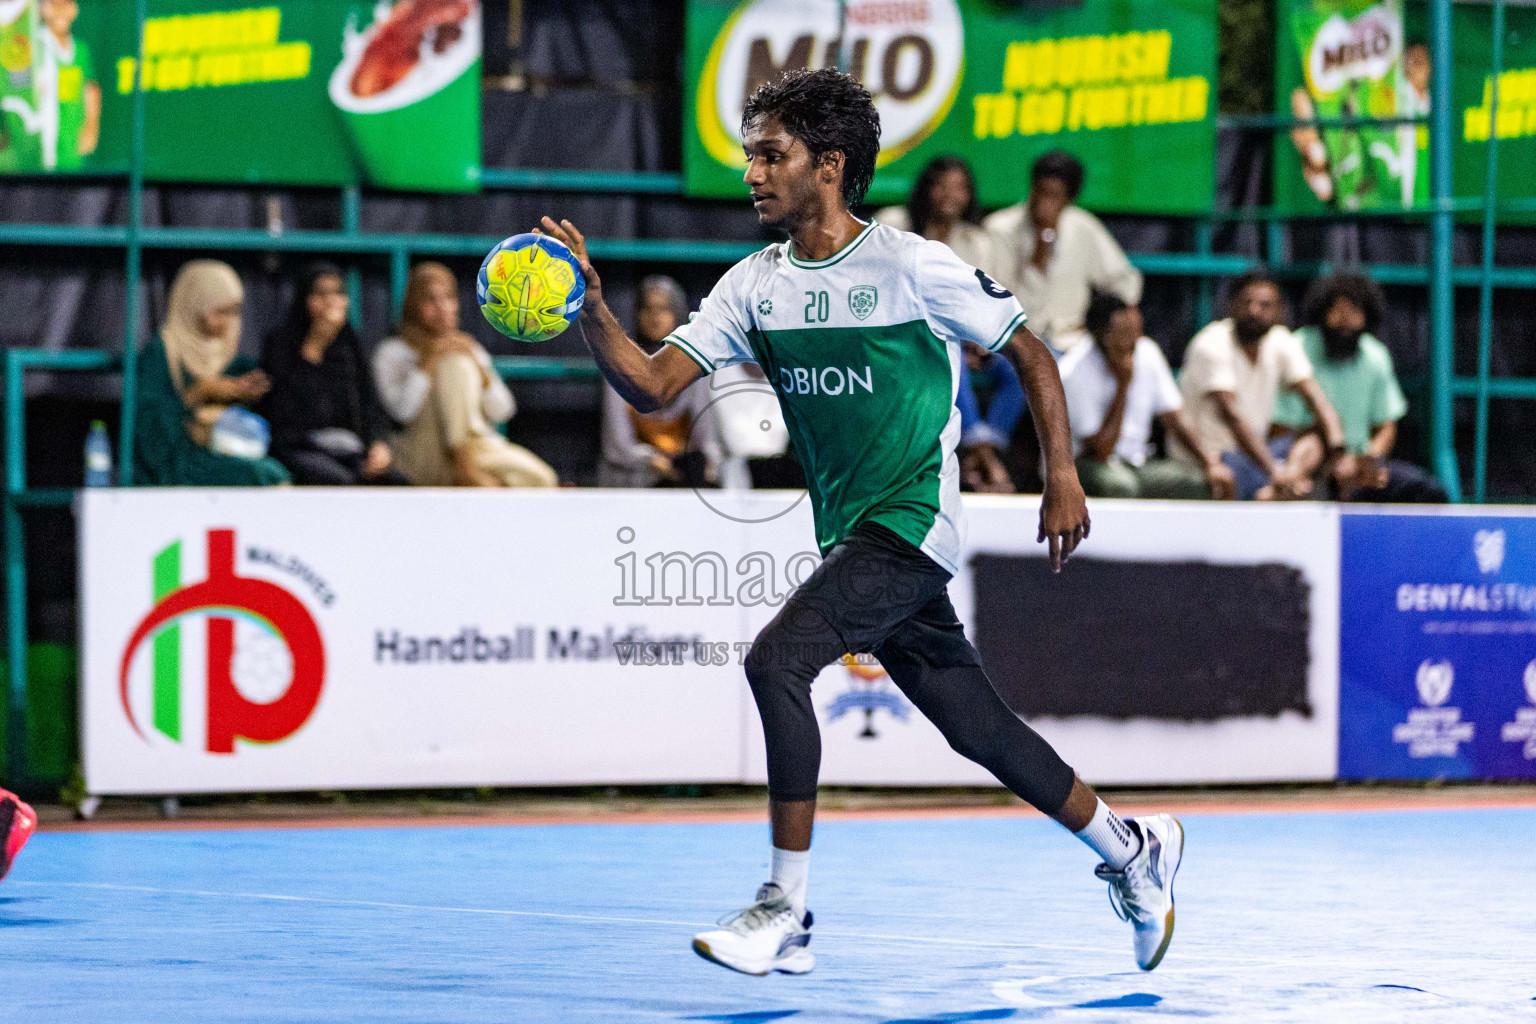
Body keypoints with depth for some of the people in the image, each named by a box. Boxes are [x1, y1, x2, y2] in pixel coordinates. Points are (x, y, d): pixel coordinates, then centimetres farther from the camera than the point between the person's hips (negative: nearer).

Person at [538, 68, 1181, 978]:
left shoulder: (912, 267, -11)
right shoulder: (754, 286, 6)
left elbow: (1031, 355, -1)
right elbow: (652, 386, -1)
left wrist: (1063, 478, -5)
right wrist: (591, 306, -17)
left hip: (912, 524, -7)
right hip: (851, 538, 7)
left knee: (776, 658, -23)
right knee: (975, 725, 13)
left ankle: (786, 912, -18)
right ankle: (1133, 851, 33)